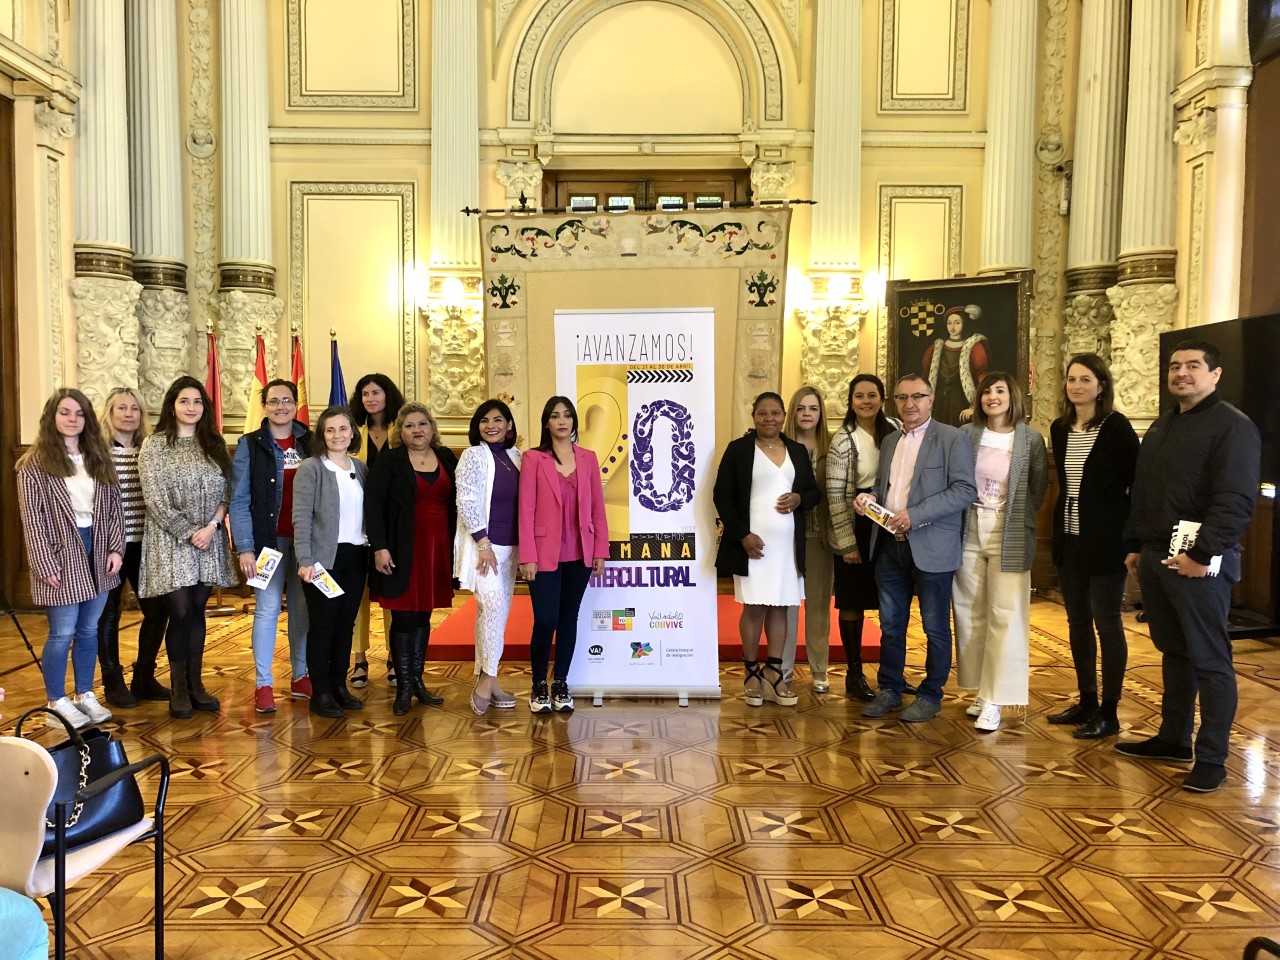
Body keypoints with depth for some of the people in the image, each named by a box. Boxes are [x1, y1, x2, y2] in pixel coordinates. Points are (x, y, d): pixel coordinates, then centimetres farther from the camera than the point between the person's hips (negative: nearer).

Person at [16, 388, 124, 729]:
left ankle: (85, 695, 23)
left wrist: (115, 548, 0)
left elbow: (114, 505, 9)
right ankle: (57, 704, 12)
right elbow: (32, 517, -8)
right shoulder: (35, 463, -4)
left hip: (96, 551, 5)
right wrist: (45, 563, -13)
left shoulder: (98, 458, 10)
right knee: (62, 633, 0)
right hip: (61, 556, -4)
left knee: (89, 630, 11)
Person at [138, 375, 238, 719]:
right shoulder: (155, 445, -3)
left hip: (209, 540, 4)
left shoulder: (213, 444, 10)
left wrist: (212, 527, -9)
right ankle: (178, 689, 10)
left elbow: (226, 491, 6)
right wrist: (188, 532, -12)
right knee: (181, 612, -4)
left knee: (197, 612, 9)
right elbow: (154, 499, -9)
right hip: (170, 541, -3)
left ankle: (196, 684, 18)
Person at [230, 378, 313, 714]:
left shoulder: (309, 441, 7)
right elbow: (239, 501, -3)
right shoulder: (250, 445, 0)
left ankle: (300, 677, 21)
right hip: (269, 538, -3)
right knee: (267, 609, -1)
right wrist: (244, 547, -10)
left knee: (302, 608, 9)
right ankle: (263, 684, 7)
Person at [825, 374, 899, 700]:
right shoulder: (842, 441, -9)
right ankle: (854, 675, 16)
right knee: (853, 603, 5)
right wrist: (847, 543, -12)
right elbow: (835, 496, -10)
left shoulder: (894, 430, 4)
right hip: (856, 529, -4)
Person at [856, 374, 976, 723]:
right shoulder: (889, 441, 15)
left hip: (931, 549, -6)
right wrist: (869, 498, 0)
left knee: (935, 627, 6)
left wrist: (914, 515, -20)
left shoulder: (952, 438, -5)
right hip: (890, 546, 6)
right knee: (890, 624, 13)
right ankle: (889, 690, 25)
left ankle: (930, 695, 19)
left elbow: (965, 490, -13)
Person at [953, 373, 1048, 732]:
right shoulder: (966, 434, 3)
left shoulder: (1031, 439, -1)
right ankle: (982, 690, 19)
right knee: (971, 613, 7)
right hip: (969, 531, 2)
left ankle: (994, 700, 1)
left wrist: (1018, 520, 0)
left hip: (1009, 536, -2)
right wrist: (957, 519, 1)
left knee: (1004, 616, -4)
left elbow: (1038, 488, 4)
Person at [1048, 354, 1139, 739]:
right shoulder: (1059, 429, 9)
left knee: (1106, 623, 1)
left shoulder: (1116, 426, -9)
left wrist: (1131, 532, -11)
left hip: (1105, 540, -6)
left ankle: (1109, 714, 11)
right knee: (1077, 622, 12)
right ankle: (1086, 701, 25)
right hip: (1069, 540, 6)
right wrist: (1061, 526, 10)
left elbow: (1137, 481, -9)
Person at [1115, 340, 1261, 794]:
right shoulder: (1161, 426, 17)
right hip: (1155, 556, 8)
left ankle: (1212, 758, 7)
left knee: (1209, 659, -1)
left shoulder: (1233, 426, -9)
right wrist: (1135, 546, 16)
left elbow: (1236, 501, -18)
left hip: (1199, 561, -8)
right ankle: (1173, 738, 26)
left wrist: (1202, 554, -22)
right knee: (1174, 652, 16)